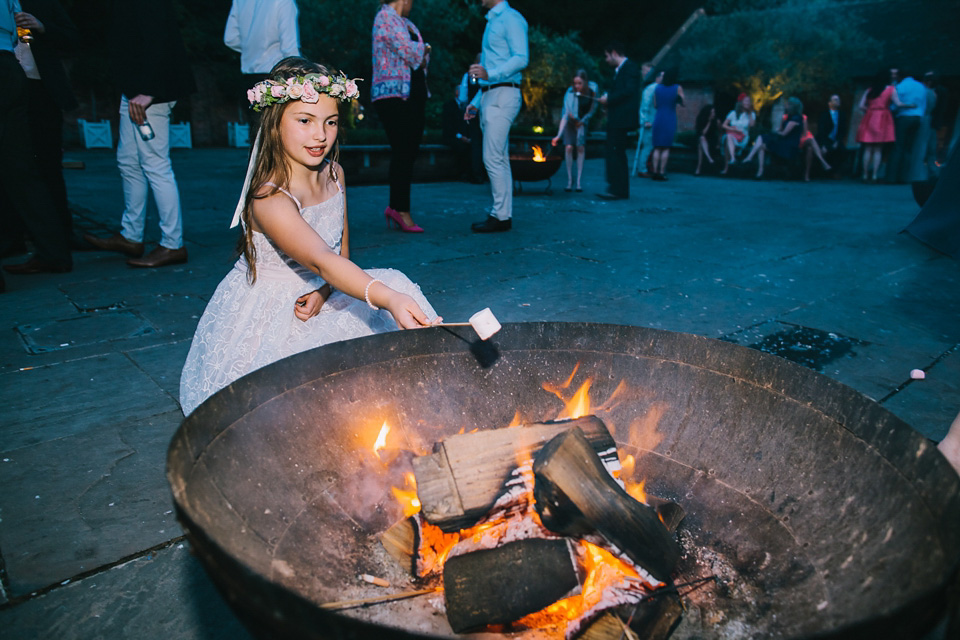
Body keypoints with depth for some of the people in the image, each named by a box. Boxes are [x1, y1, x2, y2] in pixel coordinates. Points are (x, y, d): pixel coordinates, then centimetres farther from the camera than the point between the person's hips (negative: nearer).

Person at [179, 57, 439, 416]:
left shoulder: (334, 174, -2)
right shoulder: (269, 198, -28)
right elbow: (321, 261, -42)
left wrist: (323, 292, -14)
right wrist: (386, 299, -58)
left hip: (315, 297, 7)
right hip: (267, 315, -7)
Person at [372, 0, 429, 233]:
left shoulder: (406, 22, 23)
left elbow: (422, 54, 22)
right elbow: (410, 52, -15)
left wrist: (421, 50, 1)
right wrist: (421, 47, 4)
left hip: (413, 94, 9)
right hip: (393, 94, -9)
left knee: (409, 152, 5)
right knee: (403, 152, -10)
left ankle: (395, 206, 13)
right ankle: (401, 210, -4)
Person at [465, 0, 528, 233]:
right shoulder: (492, 22, 24)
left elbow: (521, 58, -18)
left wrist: (489, 74, -30)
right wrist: (476, 102, 22)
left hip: (502, 96, -10)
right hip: (489, 96, 10)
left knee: (493, 158, -13)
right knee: (499, 160, 8)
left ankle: (501, 216, -9)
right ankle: (502, 214, 11)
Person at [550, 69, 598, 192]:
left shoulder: (593, 88, -18)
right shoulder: (570, 93, -27)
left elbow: (593, 108, -2)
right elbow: (565, 115, -34)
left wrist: (583, 120, -8)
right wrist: (558, 135, -43)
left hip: (582, 121, 2)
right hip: (570, 122, -2)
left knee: (581, 148, -11)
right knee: (569, 147, -17)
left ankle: (578, 181, -8)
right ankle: (569, 180, -5)